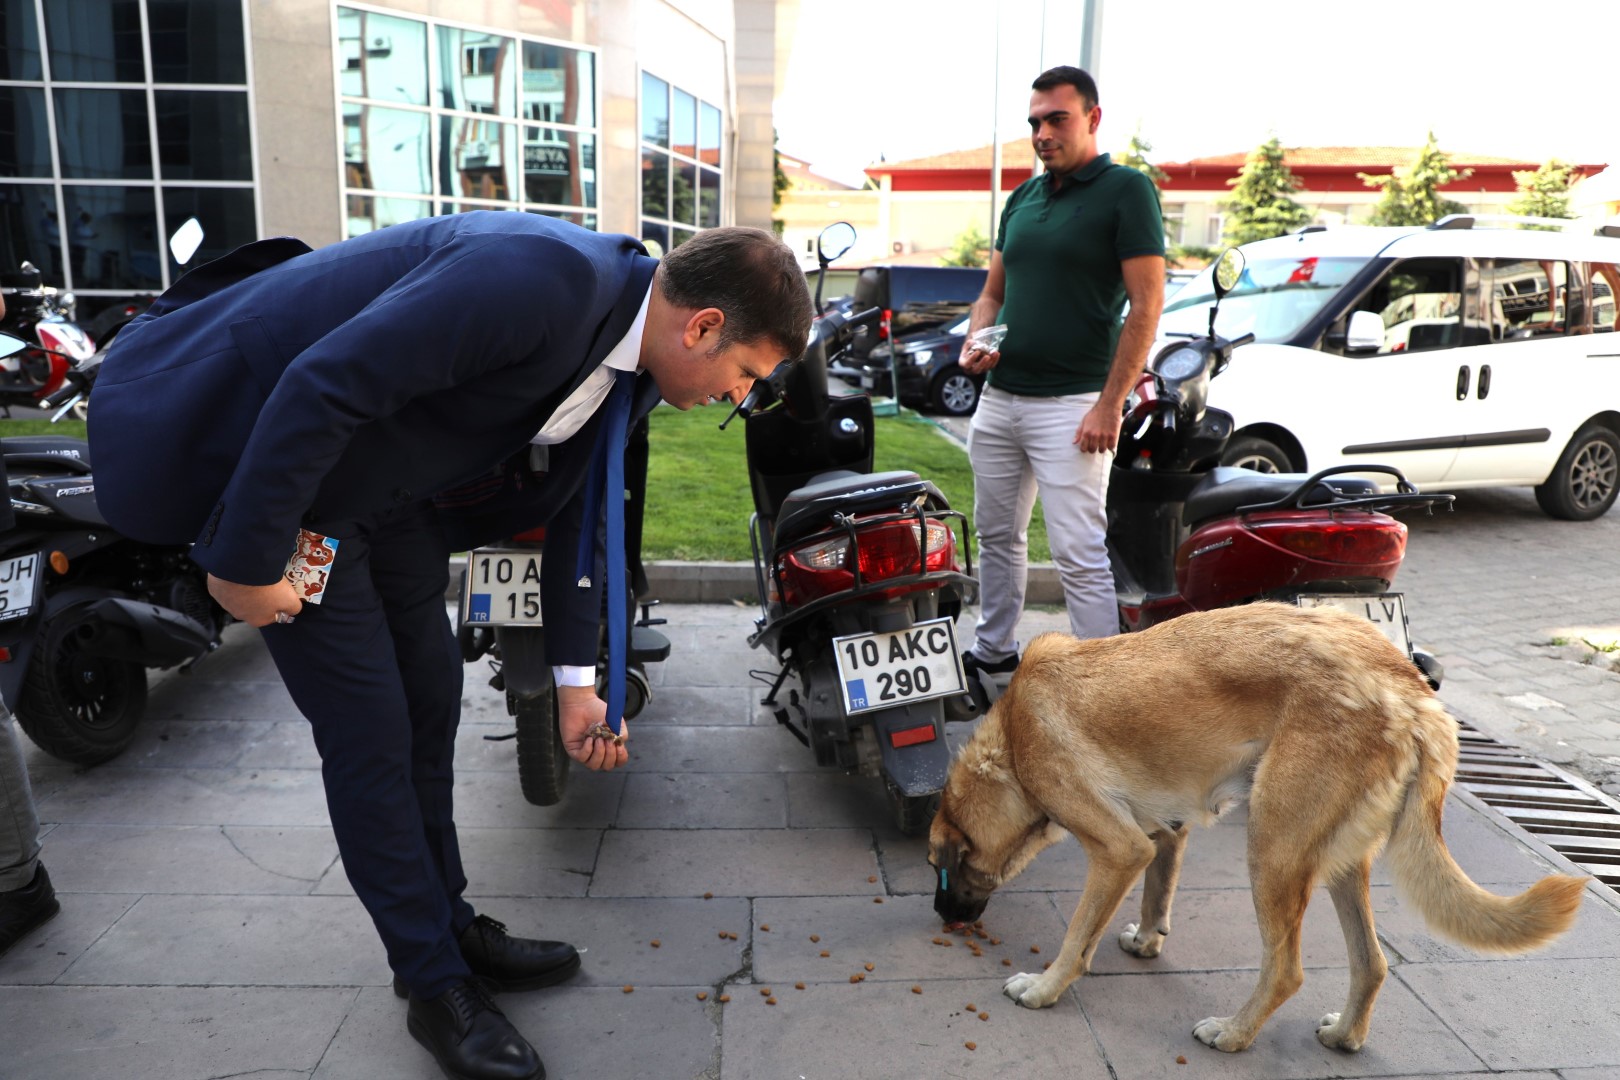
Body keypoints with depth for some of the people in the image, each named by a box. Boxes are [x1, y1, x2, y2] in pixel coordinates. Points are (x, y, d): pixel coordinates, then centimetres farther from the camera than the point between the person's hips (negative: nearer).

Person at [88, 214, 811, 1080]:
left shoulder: (630, 357, -2)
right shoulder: (542, 278, -32)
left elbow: (573, 504, 7)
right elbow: (321, 388, -32)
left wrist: (575, 682, 8)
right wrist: (245, 560, -22)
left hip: (385, 483, 9)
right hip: (270, 458, -8)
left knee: (430, 701, 13)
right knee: (371, 733, -3)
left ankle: (449, 925, 32)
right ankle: (436, 984, 15)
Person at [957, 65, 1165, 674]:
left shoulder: (1126, 190, -5)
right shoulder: (1022, 198, 15)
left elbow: (1146, 303, -11)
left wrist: (1110, 404, -17)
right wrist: (974, 343, -1)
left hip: (1069, 404, -7)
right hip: (998, 397, 7)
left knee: (1080, 555, -8)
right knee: (997, 536, 16)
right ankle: (993, 650, 32)